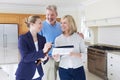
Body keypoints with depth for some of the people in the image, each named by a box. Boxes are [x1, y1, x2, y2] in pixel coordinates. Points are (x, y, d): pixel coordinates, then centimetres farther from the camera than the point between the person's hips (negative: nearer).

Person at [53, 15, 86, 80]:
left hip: (78, 69, -1)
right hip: (64, 70, 1)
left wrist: (75, 54, -23)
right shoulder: (58, 39, 0)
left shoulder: (79, 37, -5)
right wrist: (56, 58, -20)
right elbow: (58, 58, 2)